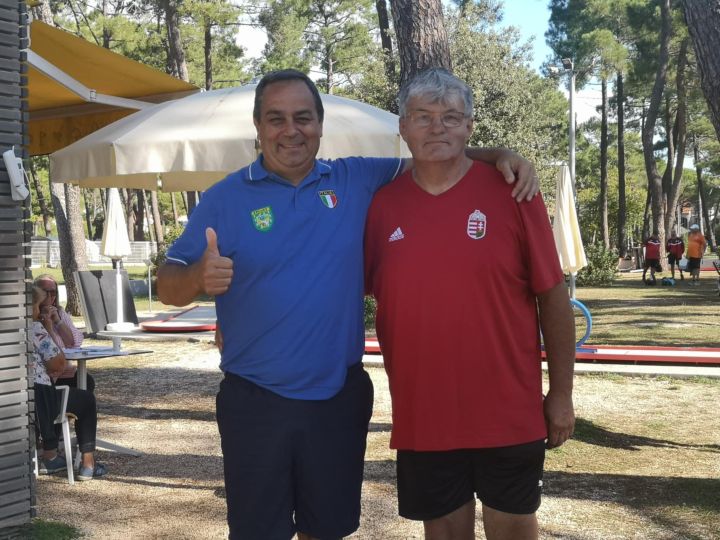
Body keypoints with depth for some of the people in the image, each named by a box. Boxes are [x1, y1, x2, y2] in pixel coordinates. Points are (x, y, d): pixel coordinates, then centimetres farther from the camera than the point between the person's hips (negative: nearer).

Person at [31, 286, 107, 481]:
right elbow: (59, 364, -9)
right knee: (87, 399, 19)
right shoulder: (35, 328, -13)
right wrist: (50, 330, -3)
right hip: (39, 398, -7)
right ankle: (87, 463, 18)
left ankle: (50, 456, 37)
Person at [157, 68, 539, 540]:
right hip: (255, 403, -2)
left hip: (341, 398, 2)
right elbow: (168, 285, -5)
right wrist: (199, 277, -28)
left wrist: (498, 156, -6)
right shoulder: (224, 199, -4)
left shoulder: (358, 181, 3)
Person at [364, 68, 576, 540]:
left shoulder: (510, 191, -6)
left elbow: (552, 295, -2)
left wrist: (561, 392, -1)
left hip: (509, 414, -1)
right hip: (421, 416, 2)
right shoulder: (383, 204, 0)